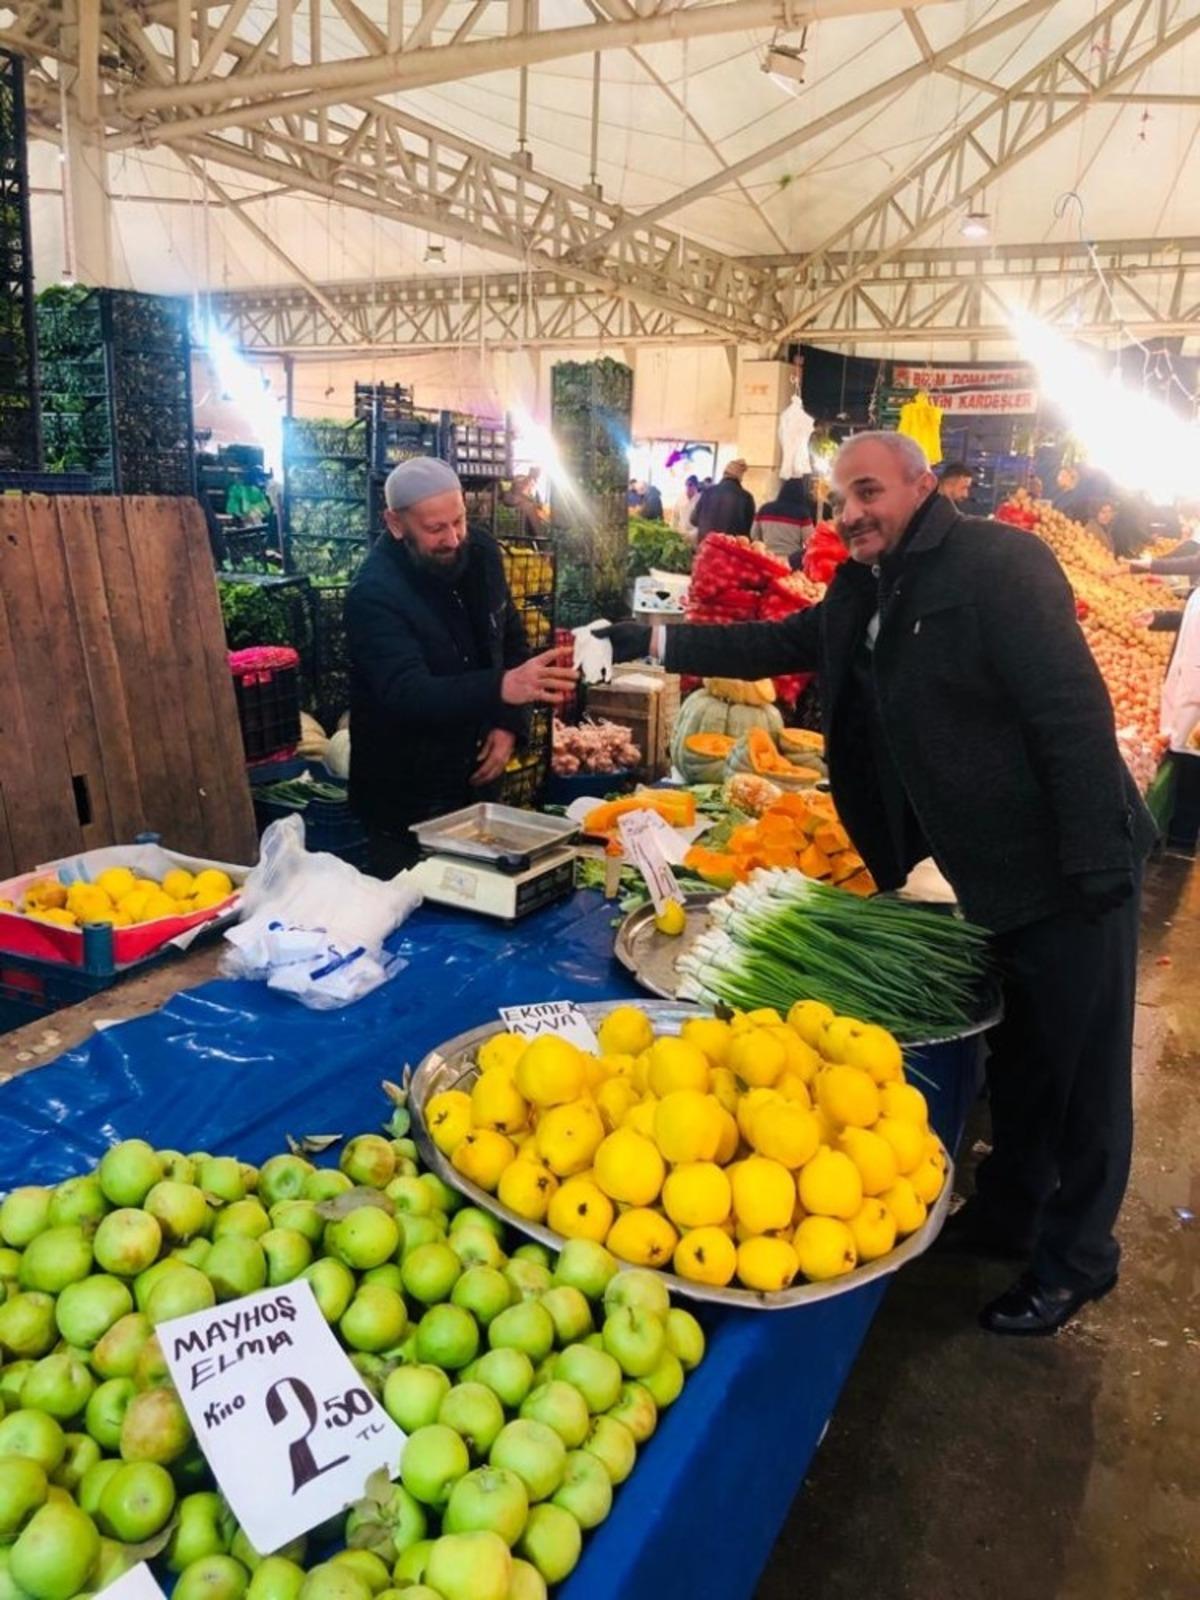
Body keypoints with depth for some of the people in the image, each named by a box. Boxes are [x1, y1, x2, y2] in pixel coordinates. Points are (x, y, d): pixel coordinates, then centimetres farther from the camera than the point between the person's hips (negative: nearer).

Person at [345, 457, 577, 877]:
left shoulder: (481, 552, -3)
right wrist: (502, 688, -51)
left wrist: (509, 722, -5)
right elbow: (405, 693, -36)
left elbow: (511, 639, 10)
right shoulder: (374, 594, -23)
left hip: (475, 779, 6)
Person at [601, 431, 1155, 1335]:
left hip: (1068, 878, -8)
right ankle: (1007, 1217, 42)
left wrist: (1094, 869, -23)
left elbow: (1075, 714, -22)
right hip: (997, 879, 8)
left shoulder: (999, 565, -18)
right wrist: (645, 643, 9)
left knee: (1080, 1067, 8)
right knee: (1019, 1057, 23)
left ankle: (1075, 1260, 27)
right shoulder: (864, 596, 8)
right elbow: (773, 647, 16)